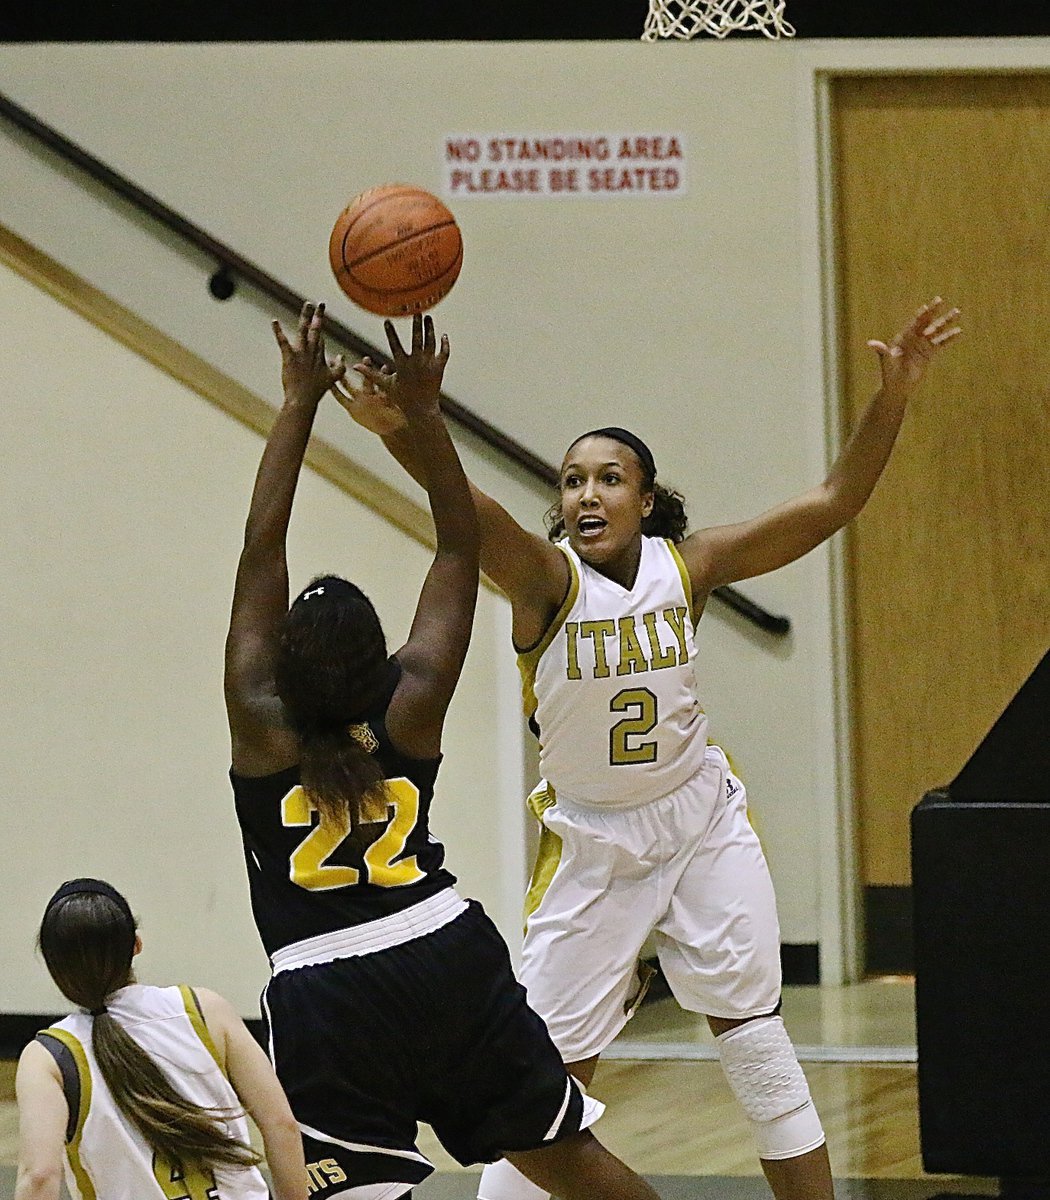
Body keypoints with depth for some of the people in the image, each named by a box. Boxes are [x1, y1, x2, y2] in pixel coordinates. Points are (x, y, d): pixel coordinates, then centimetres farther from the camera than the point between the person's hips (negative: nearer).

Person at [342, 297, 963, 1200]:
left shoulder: (689, 567, -7)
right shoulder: (548, 578, -17)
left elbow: (832, 505, -9)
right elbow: (475, 514, -37)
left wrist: (893, 398, -22)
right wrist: (397, 430, -57)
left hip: (703, 826, 2)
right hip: (591, 844, -2)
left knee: (754, 1039, 4)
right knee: (550, 1077, -3)